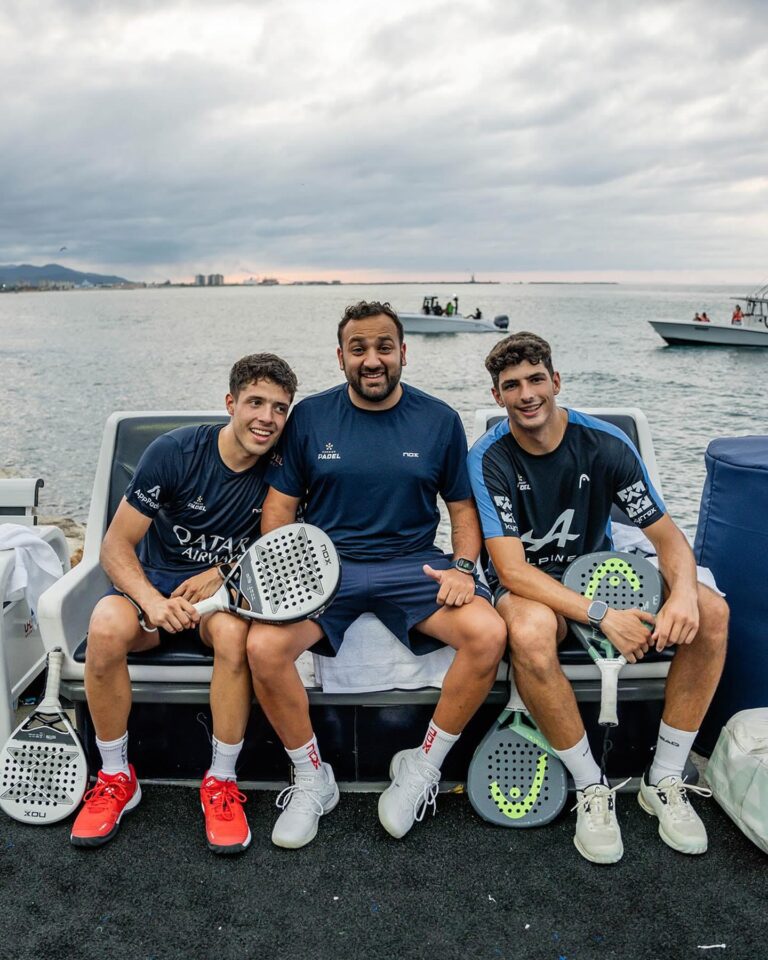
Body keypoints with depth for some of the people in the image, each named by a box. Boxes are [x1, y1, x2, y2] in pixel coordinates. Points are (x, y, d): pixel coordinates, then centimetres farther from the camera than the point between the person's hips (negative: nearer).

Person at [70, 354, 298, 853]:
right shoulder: (175, 451, -14)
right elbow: (116, 545, -12)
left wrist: (219, 576, -15)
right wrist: (152, 601, -30)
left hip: (224, 589, 0)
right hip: (155, 582, 0)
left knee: (233, 629, -35)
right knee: (107, 628, -32)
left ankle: (221, 782, -15)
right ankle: (116, 778, -8)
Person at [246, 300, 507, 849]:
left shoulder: (439, 420, 6)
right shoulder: (310, 417, 5)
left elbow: (463, 506, 9)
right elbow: (281, 503, 7)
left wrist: (463, 567, -8)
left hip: (412, 566, 1)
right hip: (325, 565, 0)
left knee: (489, 634, -26)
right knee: (264, 646, -27)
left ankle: (422, 767, -1)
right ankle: (313, 781, 0)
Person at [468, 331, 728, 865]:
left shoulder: (606, 445, -10)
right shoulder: (490, 460, -17)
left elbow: (667, 534, -7)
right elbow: (511, 568, -24)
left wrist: (683, 592, -29)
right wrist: (602, 617, -32)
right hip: (527, 586, -3)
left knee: (711, 612, -19)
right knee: (530, 632, -39)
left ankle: (664, 780, -5)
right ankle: (592, 789, -15)